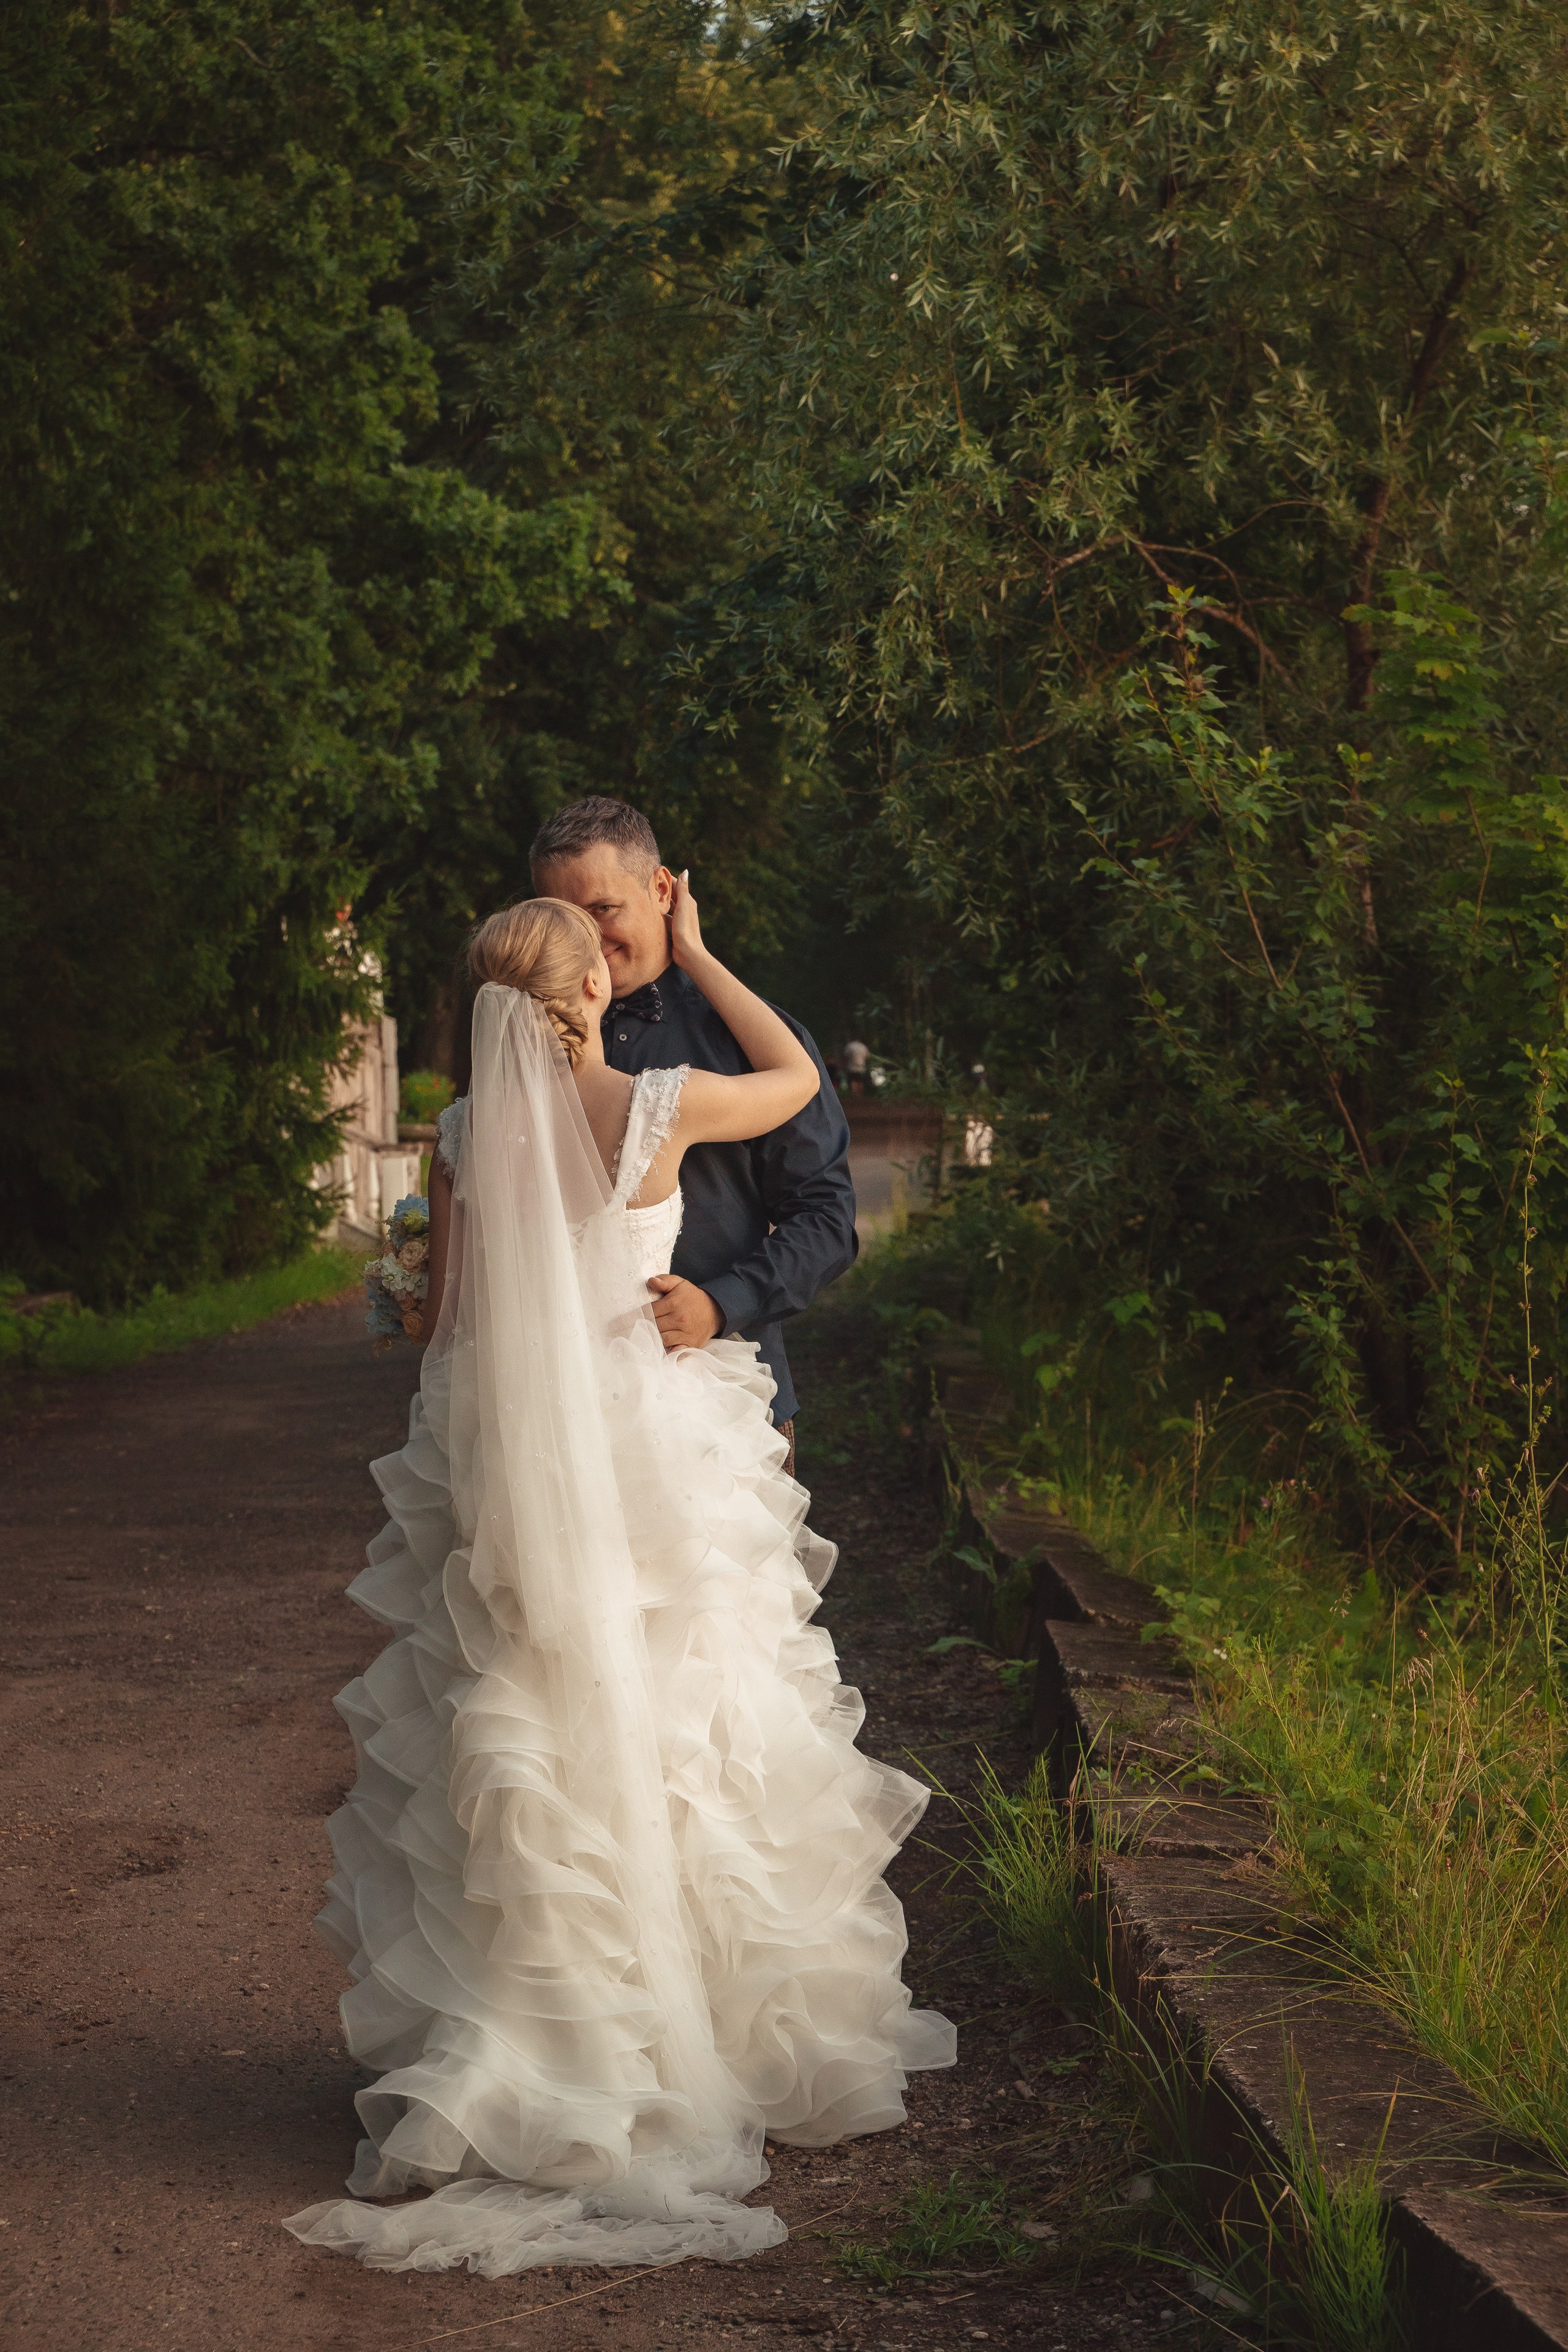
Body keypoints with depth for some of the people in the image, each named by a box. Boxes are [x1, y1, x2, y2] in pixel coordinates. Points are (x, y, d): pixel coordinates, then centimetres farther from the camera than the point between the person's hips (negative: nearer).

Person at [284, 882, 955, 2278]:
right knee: (667, 1739, 6)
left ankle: (490, 2054, 11)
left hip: (501, 1468, 3)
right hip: (649, 1448, -3)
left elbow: (445, 1318, 7)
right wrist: (695, 954, 15)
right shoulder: (658, 1109, -11)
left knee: (517, 1756, 9)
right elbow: (799, 1075, 9)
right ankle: (702, 2043, 14)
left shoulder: (466, 1134, -1)